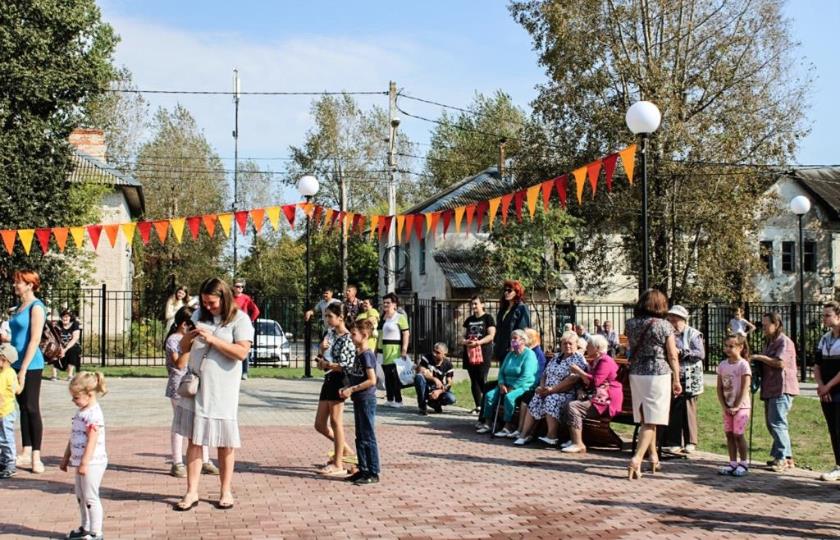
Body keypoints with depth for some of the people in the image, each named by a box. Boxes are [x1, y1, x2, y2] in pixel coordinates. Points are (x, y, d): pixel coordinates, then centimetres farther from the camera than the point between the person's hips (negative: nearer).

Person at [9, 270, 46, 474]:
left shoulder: (36, 307, -11)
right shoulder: (18, 307, 14)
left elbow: (35, 340, -16)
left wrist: (23, 369, -19)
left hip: (31, 365, -8)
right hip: (18, 363, 8)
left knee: (32, 409, -3)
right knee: (23, 408, 11)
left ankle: (36, 457, 2)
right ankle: (26, 453, 17)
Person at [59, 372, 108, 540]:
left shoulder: (94, 414, -18)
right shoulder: (81, 412, 12)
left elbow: (92, 441, -23)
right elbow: (73, 438, 19)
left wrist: (84, 463, -26)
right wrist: (66, 458, 21)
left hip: (92, 462, -10)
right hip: (81, 462, 10)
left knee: (90, 497, -4)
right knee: (81, 496, 18)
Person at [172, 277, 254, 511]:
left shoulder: (240, 319, -6)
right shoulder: (200, 315, 10)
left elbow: (242, 352, -17)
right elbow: (183, 346, 16)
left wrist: (212, 339, -21)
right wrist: (190, 336, -7)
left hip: (222, 391, -4)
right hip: (195, 387, 4)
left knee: (224, 442, 5)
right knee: (194, 439, 5)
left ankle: (225, 491, 18)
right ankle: (192, 492, 11)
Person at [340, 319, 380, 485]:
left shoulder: (367, 355, -16)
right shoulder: (358, 354, 13)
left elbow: (372, 380, -22)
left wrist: (352, 389, -18)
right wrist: (347, 389, 5)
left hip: (367, 400, -10)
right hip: (358, 400, 10)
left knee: (368, 437, -4)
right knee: (360, 437, 14)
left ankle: (373, 473, 2)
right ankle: (363, 470, 22)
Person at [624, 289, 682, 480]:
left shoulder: (631, 324, 1)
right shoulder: (665, 326, -8)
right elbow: (672, 356, -6)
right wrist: (676, 380, 3)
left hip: (636, 374, 4)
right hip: (659, 374, -4)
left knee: (645, 419, 17)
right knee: (651, 421, -4)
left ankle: (653, 457, 27)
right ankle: (637, 459, -17)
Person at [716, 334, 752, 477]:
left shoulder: (743, 365, -11)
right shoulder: (722, 365, 6)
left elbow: (745, 388, -14)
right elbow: (719, 388, 7)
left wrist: (736, 406, -17)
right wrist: (724, 406, -3)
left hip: (741, 406, -6)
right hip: (727, 407, 6)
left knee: (738, 434, -5)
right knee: (729, 434, 6)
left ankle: (744, 463, 6)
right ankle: (733, 463, 12)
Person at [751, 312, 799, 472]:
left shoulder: (784, 342, -10)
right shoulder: (769, 342, 22)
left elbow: (780, 363, -22)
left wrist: (760, 357, -14)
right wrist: (755, 361, 13)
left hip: (782, 389, -11)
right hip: (770, 389, 11)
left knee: (777, 423, -14)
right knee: (771, 423, 12)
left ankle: (781, 458, -11)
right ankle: (787, 457, 20)